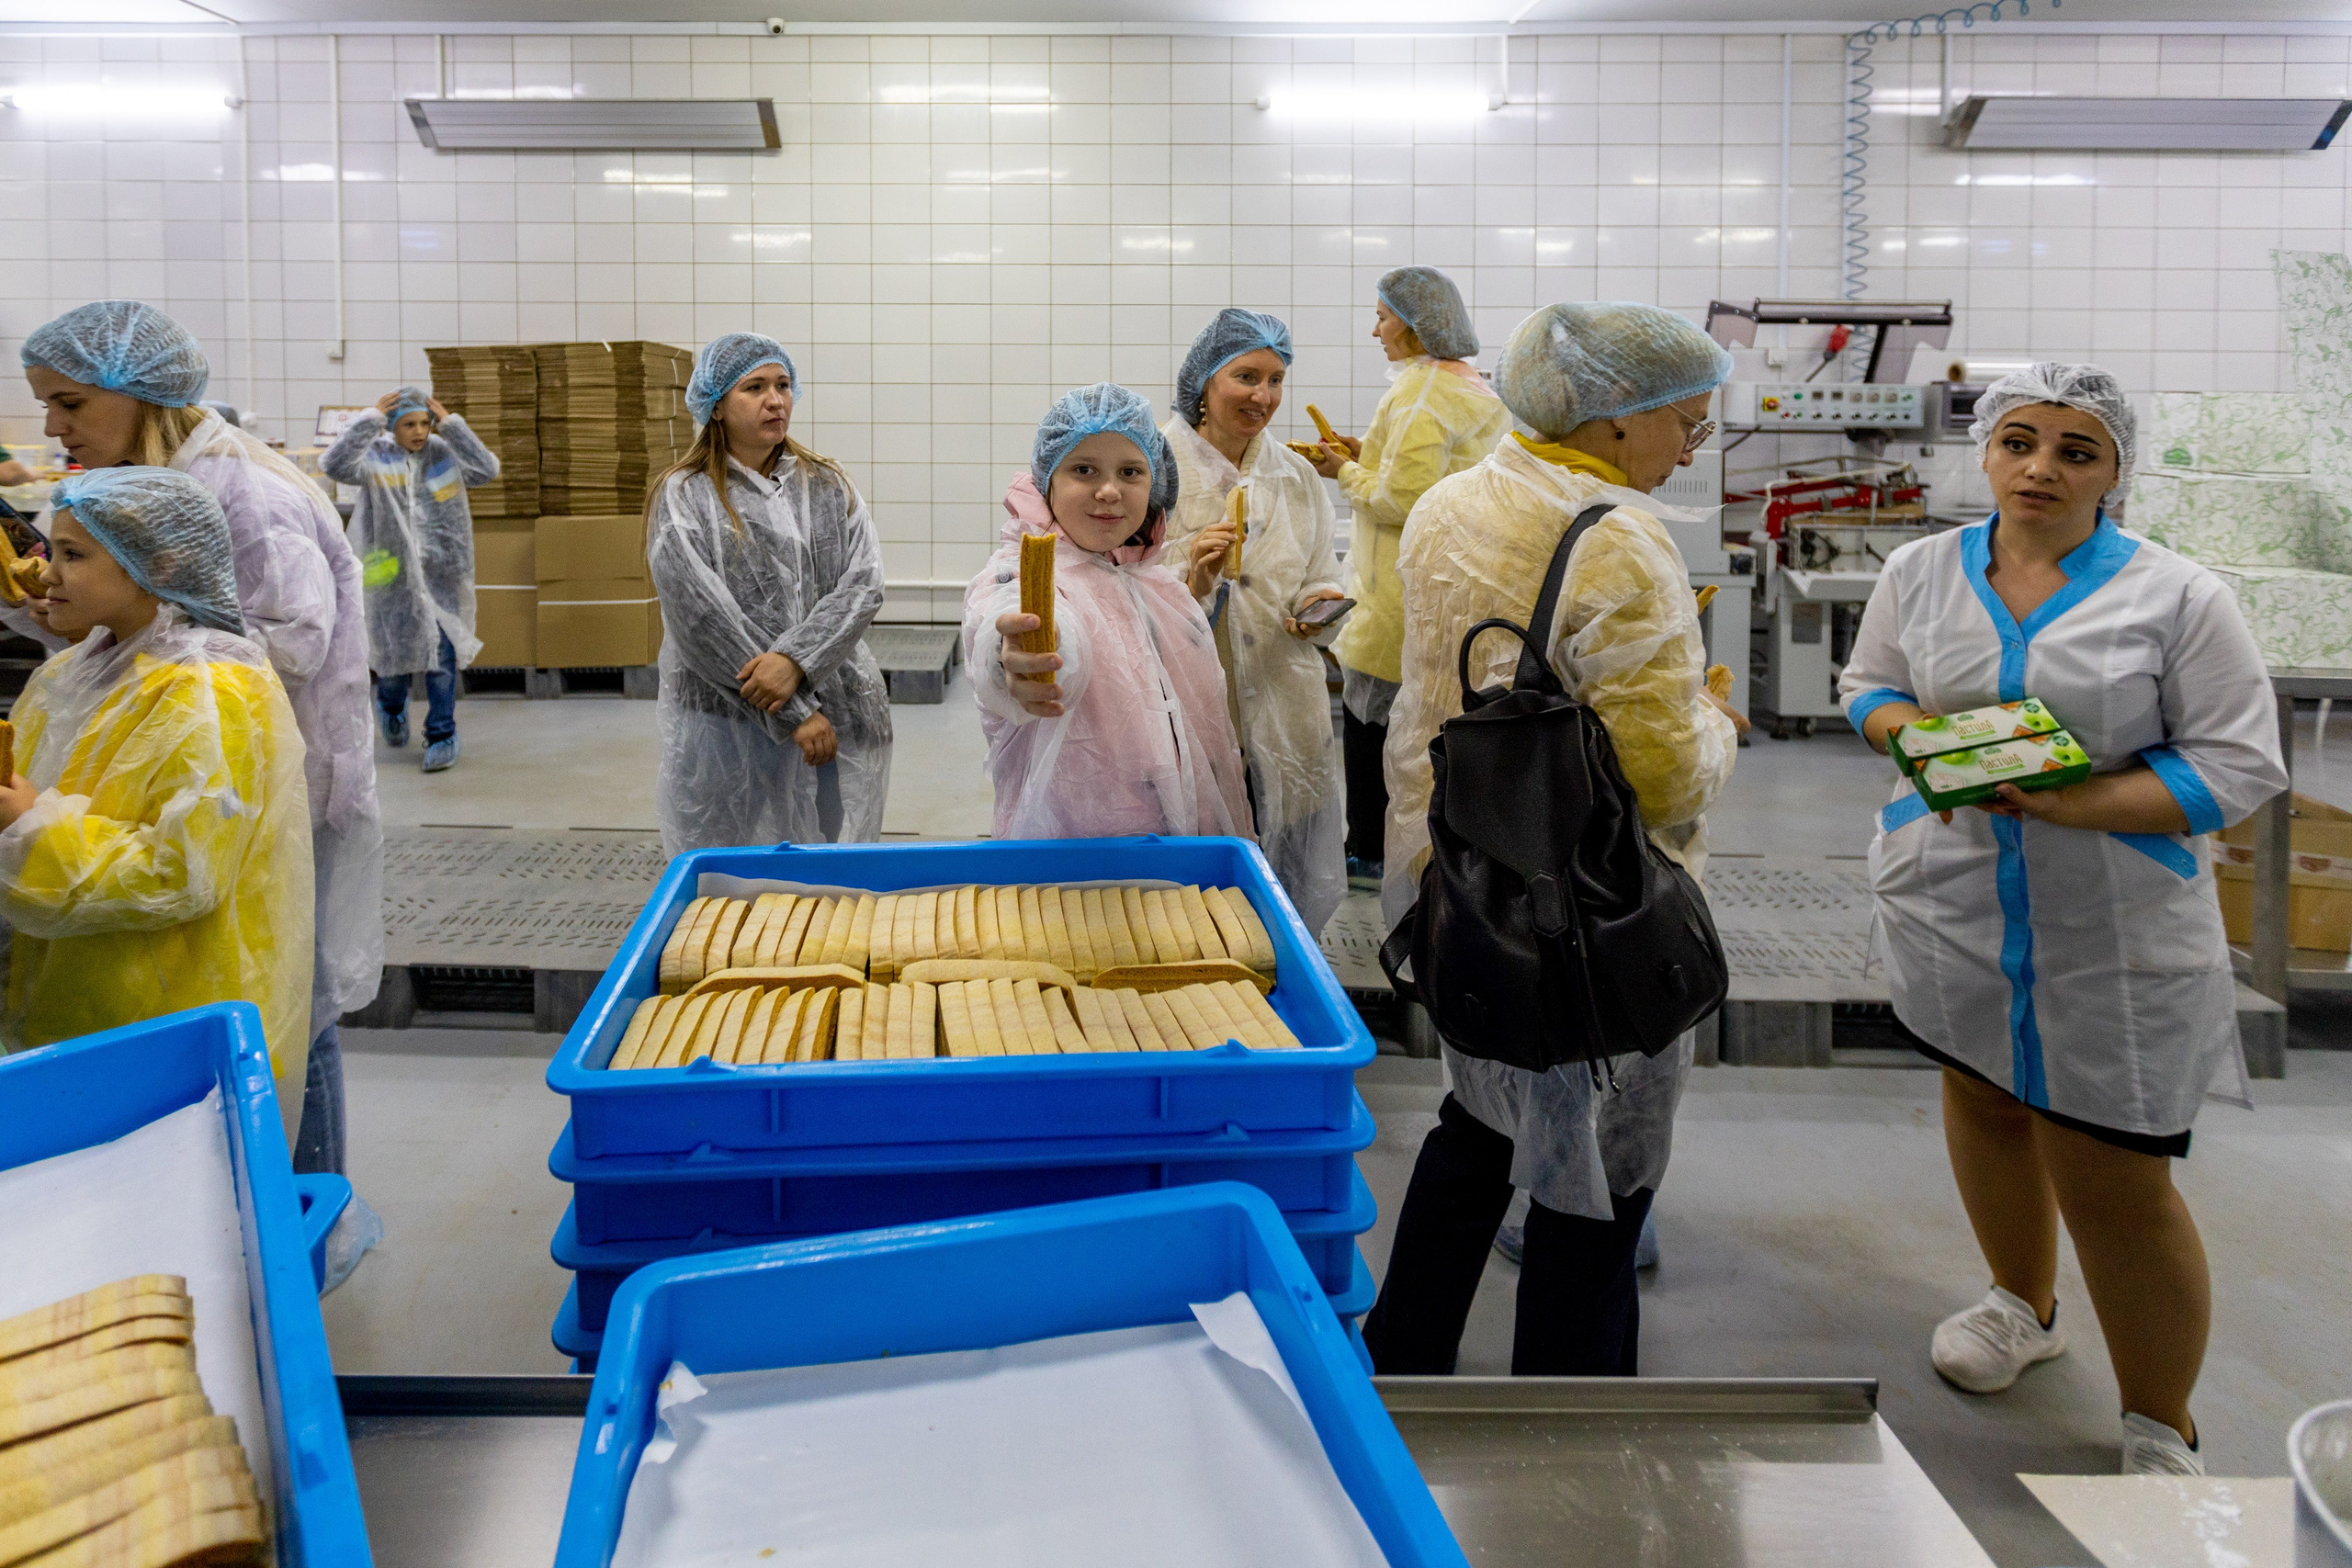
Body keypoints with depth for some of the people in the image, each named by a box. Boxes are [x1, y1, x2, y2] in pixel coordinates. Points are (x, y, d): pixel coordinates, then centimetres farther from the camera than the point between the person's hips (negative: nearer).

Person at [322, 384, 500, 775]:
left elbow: (487, 469, -13)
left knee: (442, 655, -3)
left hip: (440, 571, 0)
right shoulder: (376, 457, -4)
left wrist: (452, 425, -14)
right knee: (394, 648, 12)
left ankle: (442, 735, 8)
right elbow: (334, 465, -20)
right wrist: (369, 420, -20)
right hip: (392, 570, 0)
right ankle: (391, 706, 45)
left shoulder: (445, 454, 0)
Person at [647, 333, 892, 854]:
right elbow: (702, 620, -10)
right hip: (728, 725, -3)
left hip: (840, 718, 3)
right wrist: (793, 713, -14)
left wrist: (795, 660, -19)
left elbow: (862, 586, -3)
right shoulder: (681, 498, 0)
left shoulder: (829, 486, 11)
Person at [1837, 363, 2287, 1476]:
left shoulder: (2179, 598, -10)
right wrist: (1918, 735, -11)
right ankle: (2023, 1305, 49)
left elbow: (2237, 766, -12)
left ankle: (2161, 1433, 19)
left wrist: (2068, 800, -24)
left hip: (2111, 936, -4)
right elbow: (1867, 685, 13)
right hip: (1949, 906, 4)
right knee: (1982, 1097, 22)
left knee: (2116, 1187, -2)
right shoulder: (1920, 571, 2)